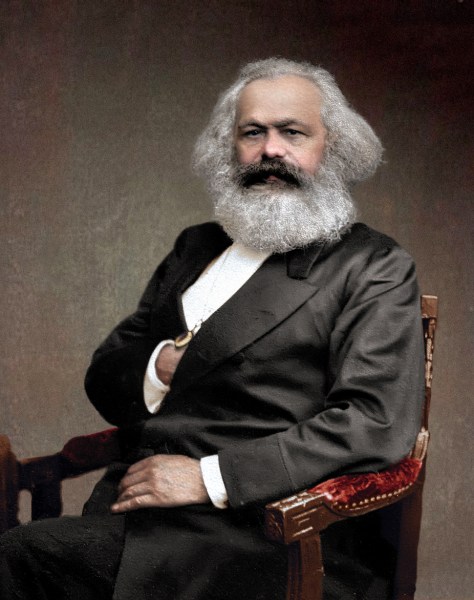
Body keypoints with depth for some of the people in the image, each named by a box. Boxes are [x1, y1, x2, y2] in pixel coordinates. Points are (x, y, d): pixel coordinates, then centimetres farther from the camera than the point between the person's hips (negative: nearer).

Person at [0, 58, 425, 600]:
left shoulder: (375, 269, 2)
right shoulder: (195, 248, 19)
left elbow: (376, 422, -12)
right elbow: (102, 381, 19)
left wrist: (212, 477, -16)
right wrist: (161, 365, -5)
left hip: (263, 542, -5)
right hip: (130, 511, 5)